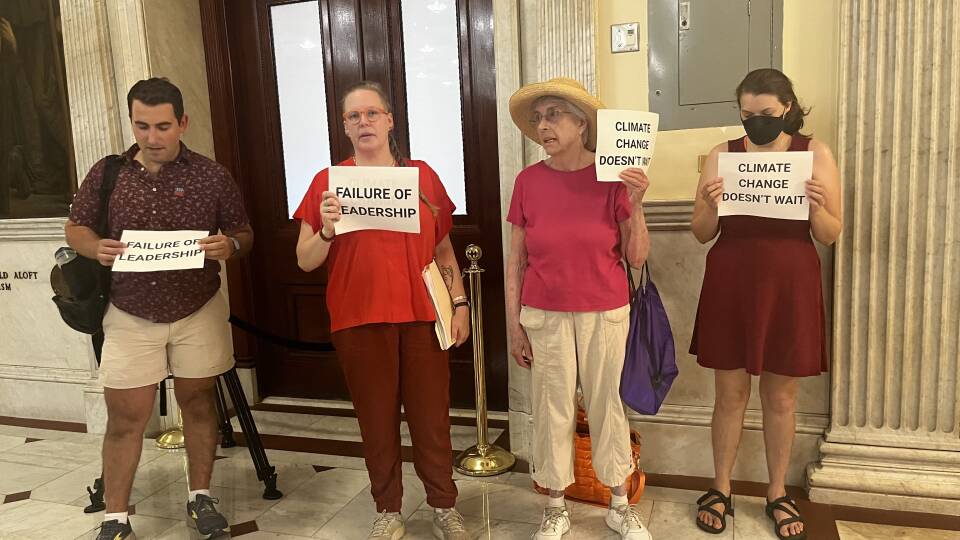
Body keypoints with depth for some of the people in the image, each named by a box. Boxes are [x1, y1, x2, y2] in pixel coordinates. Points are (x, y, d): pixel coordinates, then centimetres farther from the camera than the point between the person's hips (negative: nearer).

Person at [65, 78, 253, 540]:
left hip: (199, 313, 0)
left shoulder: (212, 176, -4)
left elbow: (244, 234, 0)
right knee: (125, 418, 3)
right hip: (129, 316, 1)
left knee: (197, 402, 12)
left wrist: (229, 246, -24)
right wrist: (96, 248, -15)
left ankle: (200, 499, 28)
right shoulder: (106, 173, -1)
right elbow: (75, 228, 8)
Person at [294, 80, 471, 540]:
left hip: (422, 316, 1)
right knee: (377, 417, 9)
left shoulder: (422, 175, 6)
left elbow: (444, 249, 12)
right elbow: (306, 262, 2)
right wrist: (327, 230, -17)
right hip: (359, 320, -1)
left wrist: (459, 302, 6)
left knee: (432, 415, 7)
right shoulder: (328, 181, 2)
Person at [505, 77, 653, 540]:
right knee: (552, 409, 9)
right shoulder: (528, 181, -3)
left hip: (605, 315, 0)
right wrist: (514, 324, 0)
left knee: (606, 405, 11)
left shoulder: (612, 178, -6)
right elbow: (515, 260, 2)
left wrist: (635, 204, -16)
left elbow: (636, 258, -3)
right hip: (544, 316, 1)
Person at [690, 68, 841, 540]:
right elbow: (702, 233, 2)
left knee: (781, 398, 10)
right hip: (731, 286, 0)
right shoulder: (722, 154, 1)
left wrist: (816, 206, -18)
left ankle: (778, 495, 28)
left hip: (790, 287, 0)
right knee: (730, 393, 8)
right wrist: (711, 206, -18)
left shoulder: (816, 154, 1)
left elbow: (830, 236, 1)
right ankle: (721, 490, 24)